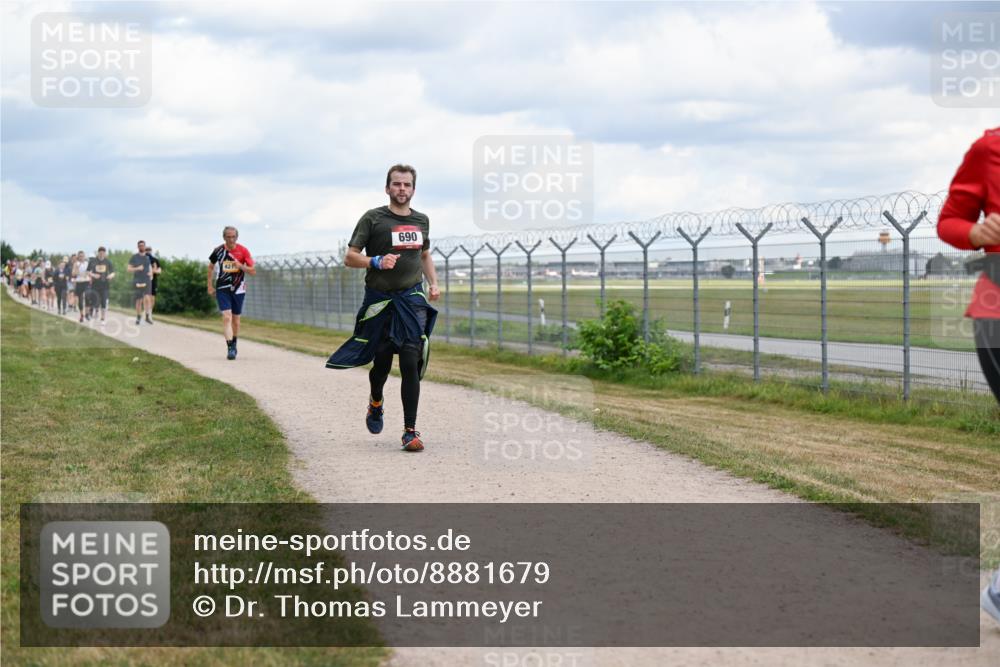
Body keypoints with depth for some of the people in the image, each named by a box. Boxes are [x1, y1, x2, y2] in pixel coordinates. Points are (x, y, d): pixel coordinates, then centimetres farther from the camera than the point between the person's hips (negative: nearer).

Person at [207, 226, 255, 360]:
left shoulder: (243, 251, -5)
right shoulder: (218, 251, -2)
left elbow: (253, 271, -5)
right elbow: (211, 267, 15)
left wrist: (240, 266, -23)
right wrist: (210, 285, 11)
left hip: (238, 289, 1)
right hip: (222, 289, -1)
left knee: (236, 319, 11)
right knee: (227, 317, -15)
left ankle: (234, 344, 33)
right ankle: (230, 348, -19)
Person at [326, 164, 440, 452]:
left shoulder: (421, 220, 12)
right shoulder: (373, 219, -3)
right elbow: (349, 258, -3)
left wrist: (433, 283, 13)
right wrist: (377, 262, -21)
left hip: (412, 299, 2)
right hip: (380, 301, -2)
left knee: (411, 363, -10)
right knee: (382, 362, 7)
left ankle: (410, 431, -10)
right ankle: (376, 402, 42)